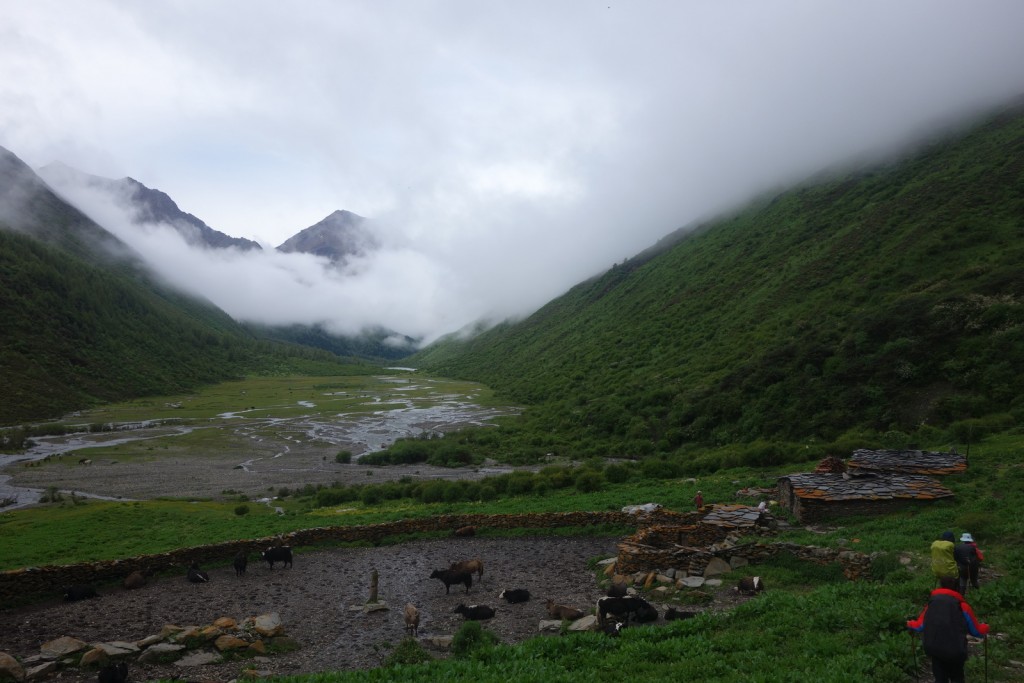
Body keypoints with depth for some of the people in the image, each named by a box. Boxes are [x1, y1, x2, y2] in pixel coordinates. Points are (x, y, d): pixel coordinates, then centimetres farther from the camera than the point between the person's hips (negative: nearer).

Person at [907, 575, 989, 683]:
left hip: (934, 649, 2)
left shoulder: (932, 603, 7)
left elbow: (920, 625, 12)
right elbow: (976, 631, 9)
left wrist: (910, 624, 34)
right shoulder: (962, 605, 0)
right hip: (955, 650, -2)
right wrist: (985, 628, 32)